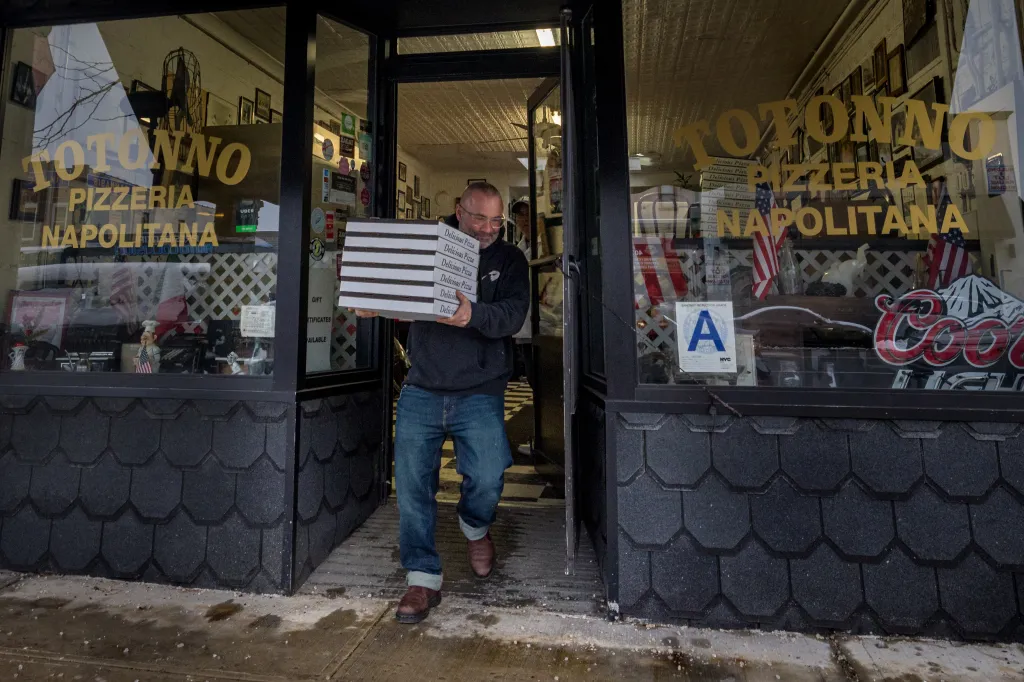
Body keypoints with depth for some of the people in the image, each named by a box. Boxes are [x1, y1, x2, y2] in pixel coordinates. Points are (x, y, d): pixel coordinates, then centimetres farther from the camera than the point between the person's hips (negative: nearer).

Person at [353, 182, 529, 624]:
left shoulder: (509, 260, 7)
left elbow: (513, 315, -10)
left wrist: (473, 315, -30)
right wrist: (371, 305, -15)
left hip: (479, 393, -1)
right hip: (422, 390, 2)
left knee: (487, 478, -12)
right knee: (411, 482, -2)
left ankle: (475, 527, 24)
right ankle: (423, 579, 15)